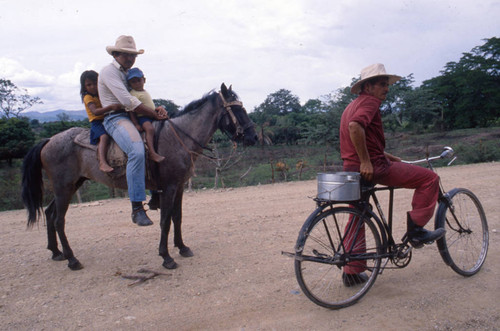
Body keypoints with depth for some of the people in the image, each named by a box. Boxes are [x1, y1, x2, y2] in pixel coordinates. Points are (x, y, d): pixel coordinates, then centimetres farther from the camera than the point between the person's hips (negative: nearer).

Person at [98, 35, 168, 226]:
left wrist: (157, 110, -1)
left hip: (133, 117, 10)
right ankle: (137, 208, -33)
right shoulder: (109, 71, -4)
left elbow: (142, 101, 21)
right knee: (137, 151, -34)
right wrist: (155, 115, -15)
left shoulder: (129, 74, 24)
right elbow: (127, 101, -17)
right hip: (115, 118, -10)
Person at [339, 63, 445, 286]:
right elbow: (355, 127, -28)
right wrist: (366, 162, -24)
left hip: (352, 168, 10)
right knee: (429, 178, 2)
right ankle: (415, 231, 6)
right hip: (373, 168, -10)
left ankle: (351, 272, 21)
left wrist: (391, 158, 28)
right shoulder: (369, 101, -7)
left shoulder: (353, 105, 24)